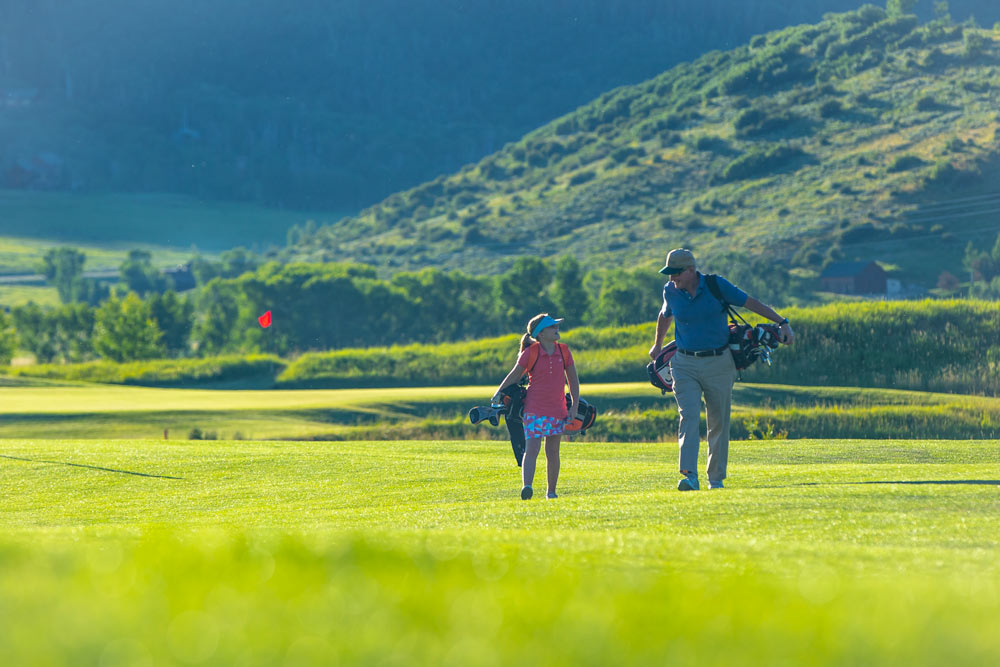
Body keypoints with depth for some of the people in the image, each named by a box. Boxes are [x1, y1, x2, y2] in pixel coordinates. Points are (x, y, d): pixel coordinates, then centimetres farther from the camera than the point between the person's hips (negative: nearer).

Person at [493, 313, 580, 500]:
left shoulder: (564, 351, 5)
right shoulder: (530, 353, -6)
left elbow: (573, 380, 11)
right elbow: (514, 375, 3)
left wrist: (575, 406, 5)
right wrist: (499, 393, -7)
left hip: (557, 410, 3)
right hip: (534, 409, -3)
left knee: (552, 452, 8)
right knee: (532, 449, -15)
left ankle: (551, 491, 17)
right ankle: (526, 486, -26)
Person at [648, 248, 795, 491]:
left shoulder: (717, 286, -8)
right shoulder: (670, 291, 1)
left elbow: (751, 303, -1)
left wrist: (782, 323, -6)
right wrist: (657, 346, 37)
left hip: (719, 364, -1)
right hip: (685, 365, 1)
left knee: (719, 423, 3)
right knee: (689, 417, -16)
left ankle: (716, 478, 16)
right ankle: (690, 477, -26)